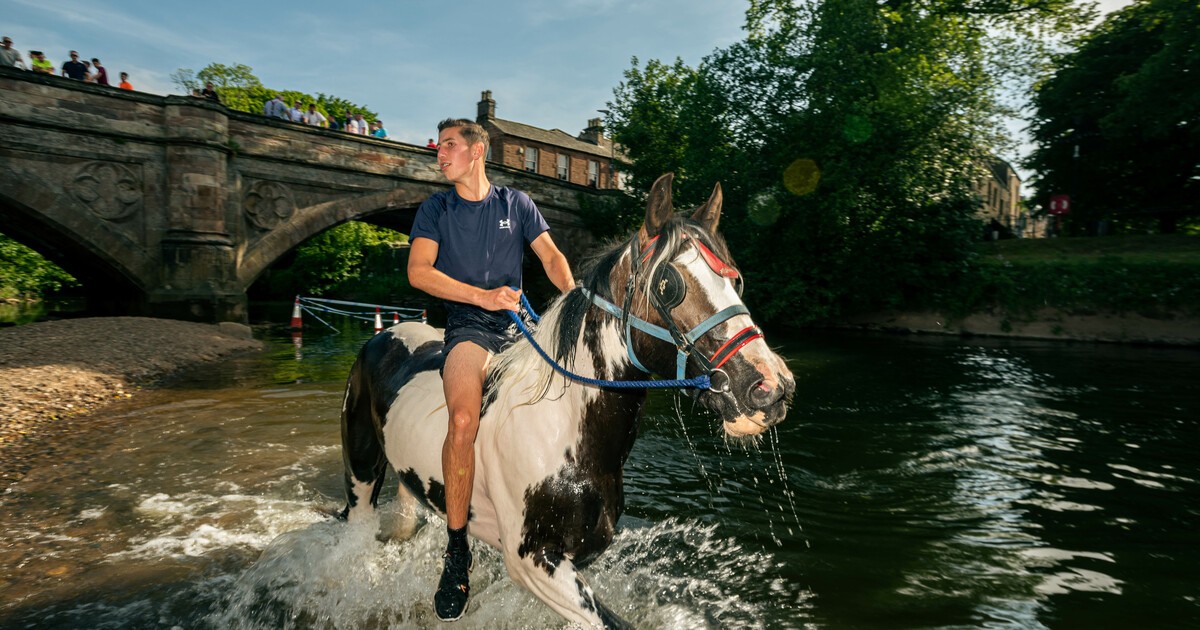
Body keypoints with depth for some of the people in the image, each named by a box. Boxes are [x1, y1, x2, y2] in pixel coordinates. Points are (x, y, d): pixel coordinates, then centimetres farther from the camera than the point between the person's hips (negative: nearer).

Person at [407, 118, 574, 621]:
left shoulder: (517, 203, 13)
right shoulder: (435, 209, 9)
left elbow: (552, 258, 7)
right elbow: (418, 271, -5)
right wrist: (483, 296, -16)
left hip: (520, 325, 3)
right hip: (469, 329, -3)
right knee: (464, 420, -30)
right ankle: (456, 550, -13)